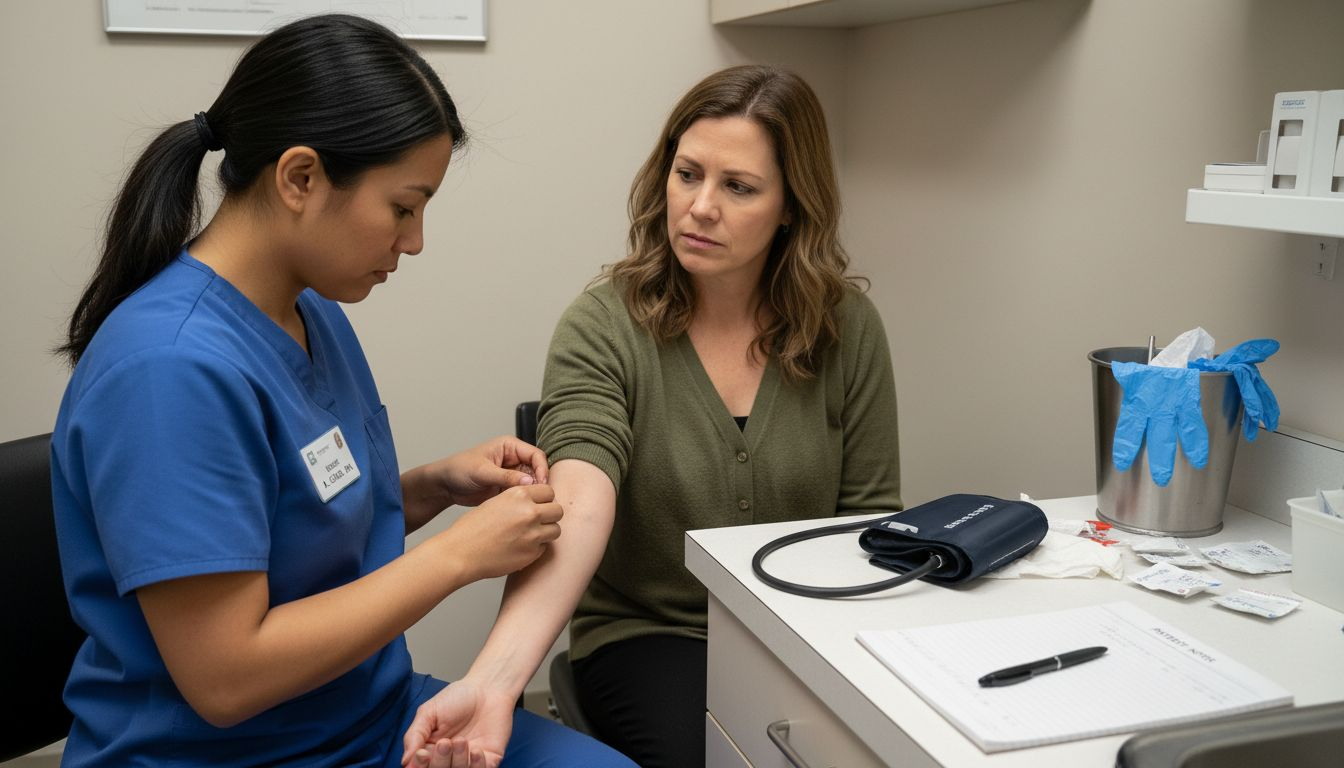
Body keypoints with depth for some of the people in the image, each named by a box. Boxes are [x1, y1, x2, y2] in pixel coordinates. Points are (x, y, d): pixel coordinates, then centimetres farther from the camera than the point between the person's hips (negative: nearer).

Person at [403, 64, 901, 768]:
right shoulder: (602, 329, -13)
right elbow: (577, 512, -27)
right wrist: (493, 678, -43)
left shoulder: (847, 328, -3)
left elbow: (871, 517, 3)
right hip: (645, 632, -2)